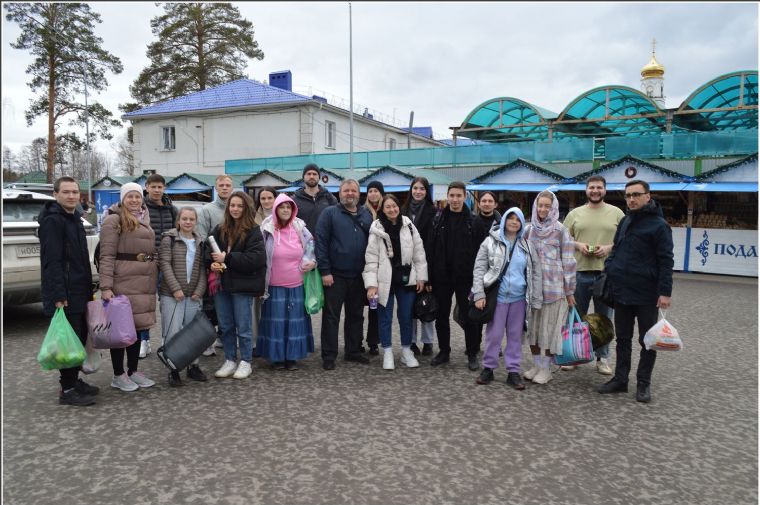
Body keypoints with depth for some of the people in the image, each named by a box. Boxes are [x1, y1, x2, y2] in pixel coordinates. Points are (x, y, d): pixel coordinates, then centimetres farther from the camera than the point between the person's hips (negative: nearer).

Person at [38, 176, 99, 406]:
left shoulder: (74, 218, 16)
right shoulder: (52, 221, -13)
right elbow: (52, 261, -20)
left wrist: (88, 289, 20)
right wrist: (59, 296, -24)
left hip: (79, 292, 9)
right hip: (65, 294, -9)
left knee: (80, 338, 14)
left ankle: (74, 380, 26)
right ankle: (68, 390, 5)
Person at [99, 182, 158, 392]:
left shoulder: (145, 220, 18)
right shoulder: (114, 220, -6)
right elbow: (107, 256, -11)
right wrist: (106, 286, -18)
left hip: (145, 283, 7)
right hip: (123, 281, -7)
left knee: (138, 325, 12)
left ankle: (133, 371, 23)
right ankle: (118, 375, 12)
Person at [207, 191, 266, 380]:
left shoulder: (253, 232, -7)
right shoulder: (219, 230, 10)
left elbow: (256, 258, -18)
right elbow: (210, 253, 16)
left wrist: (227, 258, -18)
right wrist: (212, 263, -7)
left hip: (242, 286, -5)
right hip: (221, 284, 5)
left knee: (243, 327, 4)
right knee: (225, 326, 13)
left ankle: (245, 362, 17)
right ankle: (230, 360, 26)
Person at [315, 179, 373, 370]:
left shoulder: (366, 215, 10)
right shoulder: (330, 213, -4)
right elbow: (320, 242, -9)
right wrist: (325, 271, -14)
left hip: (358, 275, 5)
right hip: (335, 275, -4)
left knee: (356, 315, 13)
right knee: (331, 315, 2)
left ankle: (353, 351, 26)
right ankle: (329, 356, 10)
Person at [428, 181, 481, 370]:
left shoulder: (473, 220, -3)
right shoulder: (438, 220, 4)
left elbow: (479, 250, -5)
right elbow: (431, 248, 1)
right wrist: (430, 276, -5)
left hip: (464, 277, -3)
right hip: (442, 276, 3)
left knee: (468, 317, 4)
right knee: (441, 317, 12)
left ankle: (472, 355, 17)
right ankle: (444, 351, 26)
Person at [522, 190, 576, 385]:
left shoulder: (560, 231, -5)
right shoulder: (528, 230, 7)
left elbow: (568, 262, -4)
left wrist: (570, 291, -4)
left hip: (554, 287, -4)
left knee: (550, 328, 3)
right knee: (533, 326, 9)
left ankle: (546, 368, 15)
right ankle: (536, 365, 22)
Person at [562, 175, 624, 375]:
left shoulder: (616, 213, 4)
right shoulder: (575, 213, 7)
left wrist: (609, 247, -13)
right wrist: (578, 245, -10)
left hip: (607, 273, -1)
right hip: (579, 272, 1)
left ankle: (602, 358, 21)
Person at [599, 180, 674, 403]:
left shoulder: (658, 225, -10)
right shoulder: (625, 221, 11)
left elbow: (666, 261, -13)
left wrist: (665, 292, -18)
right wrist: (608, 269, 7)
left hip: (646, 295, -6)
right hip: (621, 292, 7)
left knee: (647, 341, 8)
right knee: (622, 338, 14)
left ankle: (644, 383, 19)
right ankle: (620, 379, 24)